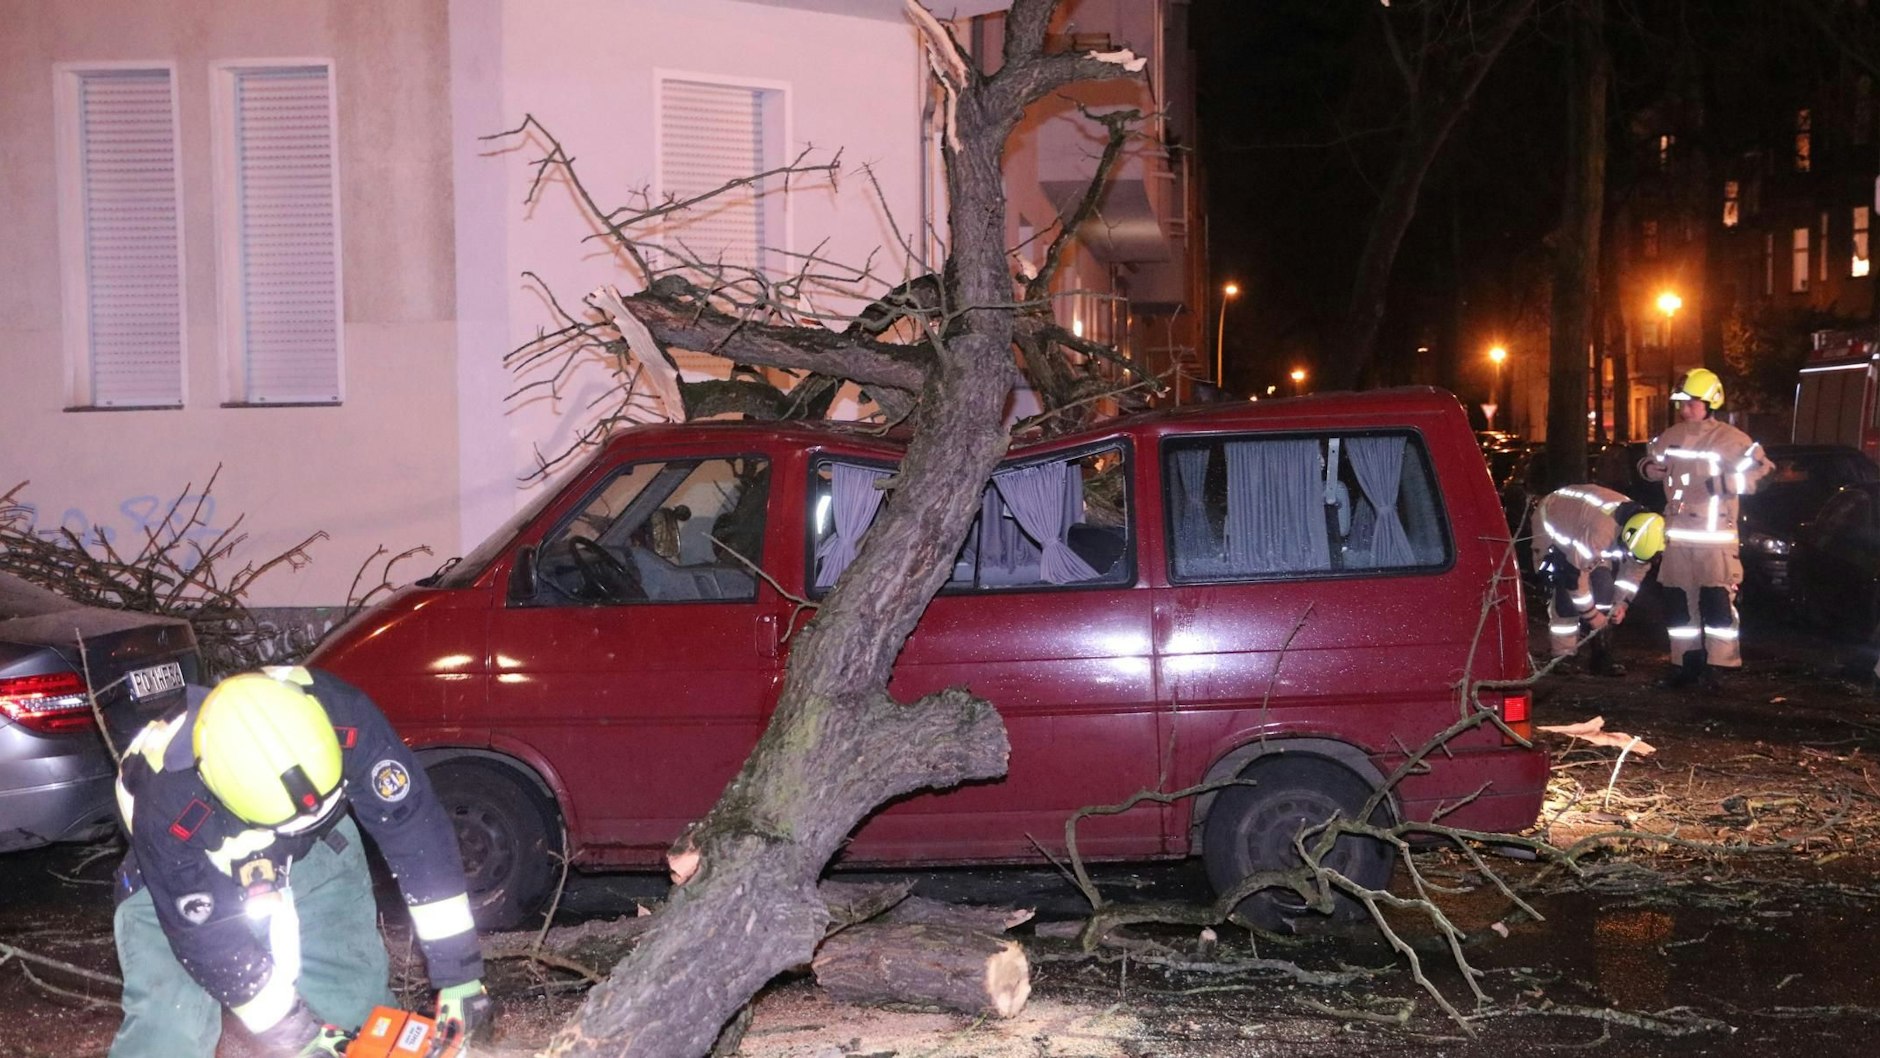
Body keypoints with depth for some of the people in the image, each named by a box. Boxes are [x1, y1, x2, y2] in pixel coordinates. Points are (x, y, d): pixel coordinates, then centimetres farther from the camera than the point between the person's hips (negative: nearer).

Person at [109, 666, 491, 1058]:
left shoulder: (341, 715, -37)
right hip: (183, 883, -2)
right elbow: (204, 938, -26)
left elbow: (413, 826, -29)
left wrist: (459, 971, -26)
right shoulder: (167, 803, -39)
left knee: (360, 1012, -1)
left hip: (314, 856, 3)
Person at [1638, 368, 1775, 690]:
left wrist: (1724, 483, -21)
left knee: (1717, 600, -10)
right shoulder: (1670, 438, 11)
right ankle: (1686, 663, 19)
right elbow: (1652, 463, 26)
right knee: (1678, 600, 9)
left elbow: (1757, 470, -11)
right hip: (1677, 530, 6)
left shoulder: (1729, 439, -7)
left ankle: (1715, 666, -5)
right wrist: (1649, 467, 4)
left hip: (1715, 533, -6)